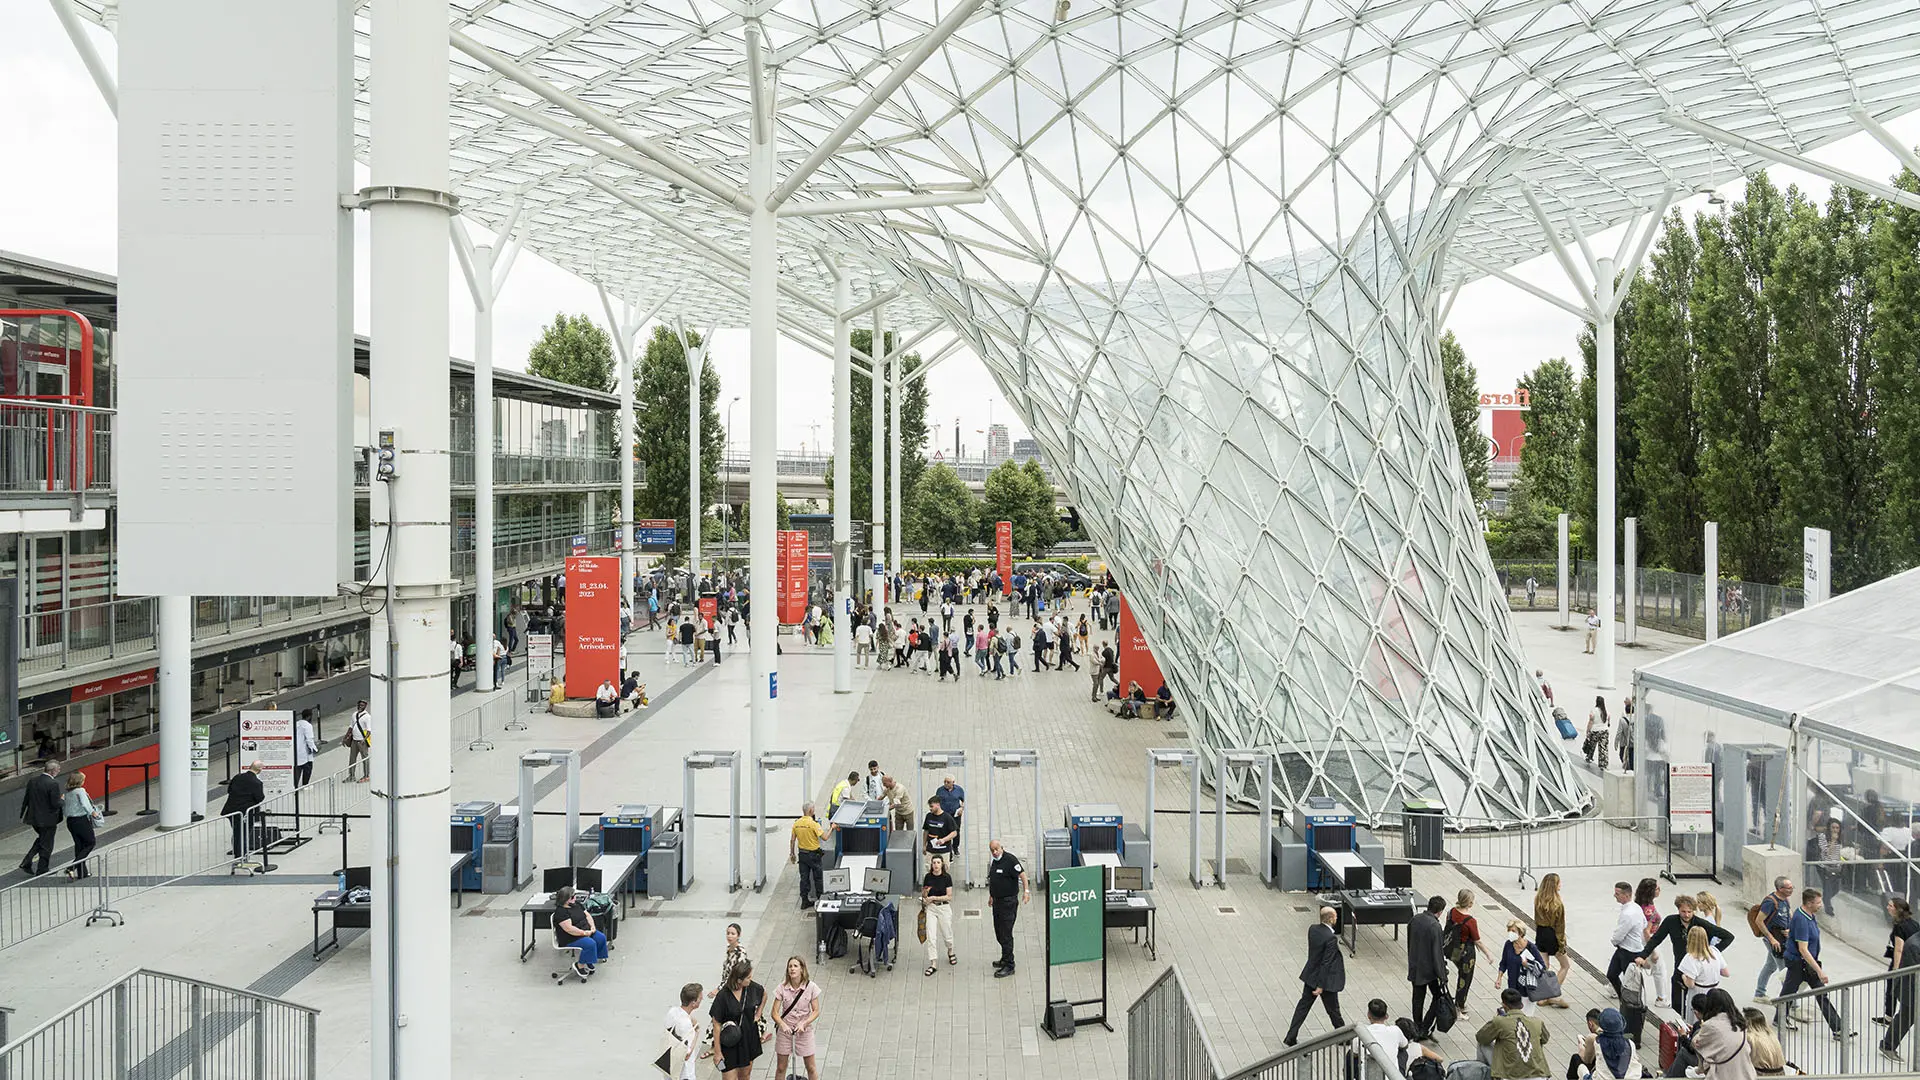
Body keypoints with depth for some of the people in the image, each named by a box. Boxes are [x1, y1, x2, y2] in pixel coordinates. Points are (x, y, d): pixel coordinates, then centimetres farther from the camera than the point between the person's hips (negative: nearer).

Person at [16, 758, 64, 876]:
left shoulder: (32, 781, 0)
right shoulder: (53, 784, -21)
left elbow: (26, 800, 8)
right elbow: (55, 804, -22)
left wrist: (23, 815, 19)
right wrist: (62, 800, 0)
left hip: (34, 818, 7)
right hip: (48, 820, -7)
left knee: (41, 839, 27)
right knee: (46, 845, 9)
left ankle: (26, 863, 17)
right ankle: (41, 870, 19)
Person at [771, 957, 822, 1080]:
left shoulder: (810, 987, -12)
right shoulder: (782, 987, -11)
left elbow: (816, 1011, -8)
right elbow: (775, 1012, -10)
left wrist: (804, 1023, -22)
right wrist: (783, 1024, -28)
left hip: (804, 1031, -1)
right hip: (785, 1030, 1)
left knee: (811, 1068, 8)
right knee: (781, 1068, 11)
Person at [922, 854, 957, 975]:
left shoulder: (947, 877, -8)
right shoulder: (928, 877, -1)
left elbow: (949, 896, -9)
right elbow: (923, 895, 10)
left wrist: (934, 898, -16)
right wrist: (925, 893, -13)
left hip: (944, 907, -1)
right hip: (930, 908, 1)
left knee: (947, 935, 13)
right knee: (931, 937, -5)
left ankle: (950, 952, 44)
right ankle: (933, 964, 1)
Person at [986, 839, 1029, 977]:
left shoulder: (1010, 859, -14)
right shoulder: (994, 862, 12)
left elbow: (1022, 874, -19)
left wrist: (1026, 891, -28)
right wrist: (991, 896, 29)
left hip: (1008, 902, -9)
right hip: (997, 901, 9)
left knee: (1006, 934, -7)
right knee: (999, 933, 15)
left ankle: (1008, 966, -2)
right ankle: (1005, 959, 28)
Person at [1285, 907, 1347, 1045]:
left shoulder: (1312, 929, -5)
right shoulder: (1331, 938, -27)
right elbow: (1326, 963, -25)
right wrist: (1321, 986, -21)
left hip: (1310, 975, 7)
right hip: (1326, 979, -7)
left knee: (1303, 1005, 14)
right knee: (1333, 1009, 14)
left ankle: (1291, 1037, 15)